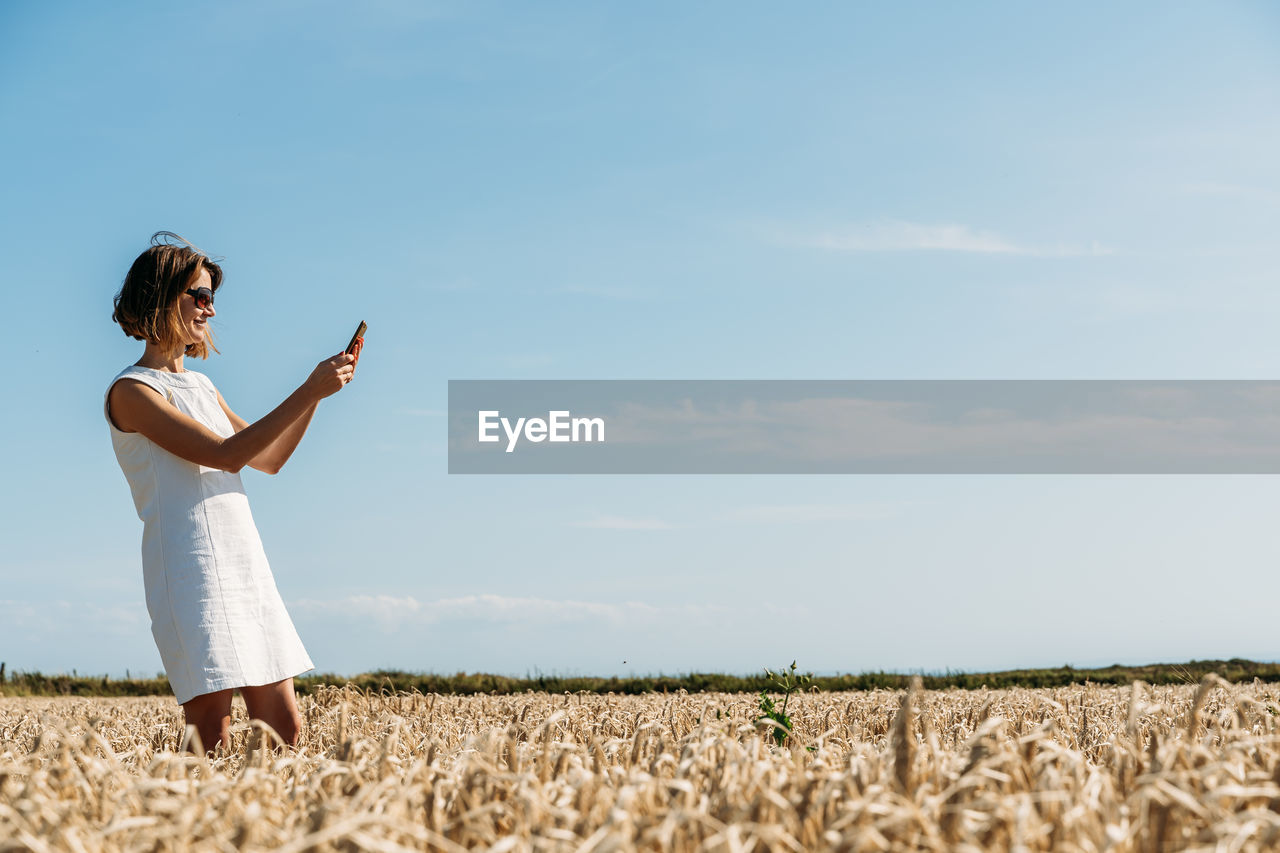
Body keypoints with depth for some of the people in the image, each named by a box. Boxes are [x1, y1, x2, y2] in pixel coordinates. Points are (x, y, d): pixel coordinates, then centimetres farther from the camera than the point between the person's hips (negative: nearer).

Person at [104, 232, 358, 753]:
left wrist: (315, 394, 12)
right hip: (191, 569, -8)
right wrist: (307, 392, -15)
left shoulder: (201, 386, 20)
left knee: (283, 729, 4)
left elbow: (269, 460, 24)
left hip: (247, 565, 8)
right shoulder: (131, 391, -6)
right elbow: (226, 454, -15)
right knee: (213, 737, -14)